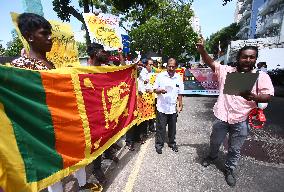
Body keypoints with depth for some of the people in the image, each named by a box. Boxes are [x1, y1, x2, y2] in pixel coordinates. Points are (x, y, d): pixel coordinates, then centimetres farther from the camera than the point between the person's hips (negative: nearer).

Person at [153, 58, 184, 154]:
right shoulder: (160, 76, -5)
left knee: (172, 127, 17)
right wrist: (160, 90, -23)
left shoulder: (179, 78, 2)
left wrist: (180, 105, 7)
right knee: (161, 127, 7)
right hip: (162, 107, -2)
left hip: (173, 107, 3)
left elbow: (179, 93, 8)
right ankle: (159, 144, 26)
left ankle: (172, 143, 37)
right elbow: (155, 90, -2)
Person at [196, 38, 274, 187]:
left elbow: (268, 96, -6)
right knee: (215, 141, 22)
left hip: (242, 120, 0)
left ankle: (229, 170, 41)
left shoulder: (261, 76, -2)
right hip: (222, 116, 1)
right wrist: (202, 50, -24)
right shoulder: (226, 70, -1)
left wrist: (253, 96, -28)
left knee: (235, 149, 16)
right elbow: (210, 62, -6)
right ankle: (212, 156, 52)